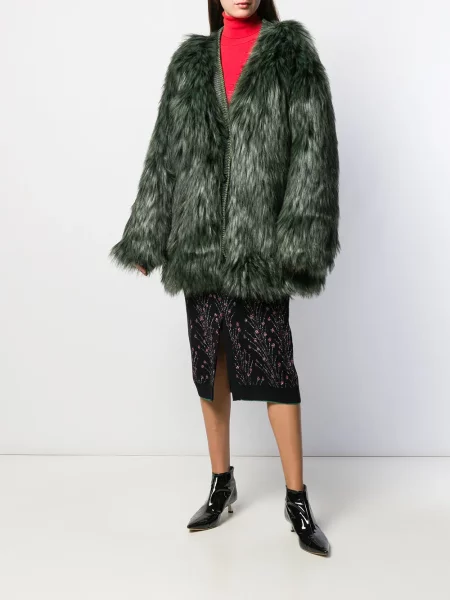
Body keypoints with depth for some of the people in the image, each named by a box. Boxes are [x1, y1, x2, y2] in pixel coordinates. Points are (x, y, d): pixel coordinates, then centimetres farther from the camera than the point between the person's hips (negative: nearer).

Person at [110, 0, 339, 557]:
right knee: (210, 361, 10)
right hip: (200, 235, 4)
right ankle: (221, 483, 26)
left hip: (259, 238, -3)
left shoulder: (291, 52, 4)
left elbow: (314, 147, -4)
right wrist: (148, 237, 6)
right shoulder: (190, 62, 13)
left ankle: (297, 499, 12)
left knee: (273, 363, -3)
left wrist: (300, 237, -14)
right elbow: (164, 152, 11)